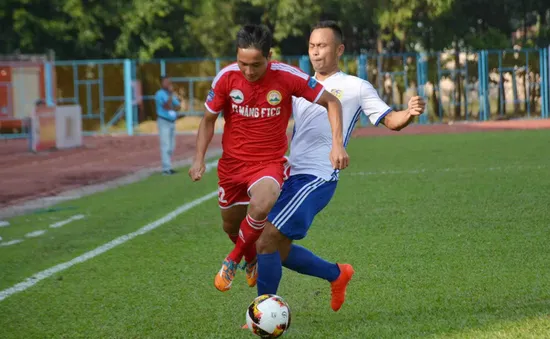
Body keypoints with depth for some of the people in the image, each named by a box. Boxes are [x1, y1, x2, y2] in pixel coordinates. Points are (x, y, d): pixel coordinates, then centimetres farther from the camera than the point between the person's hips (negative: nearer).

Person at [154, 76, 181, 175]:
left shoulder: (172, 94, 14)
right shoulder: (159, 94, -9)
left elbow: (178, 107, 8)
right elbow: (166, 106, -19)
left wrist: (170, 108, -11)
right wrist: (171, 94, -18)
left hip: (172, 121, 8)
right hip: (164, 122, -8)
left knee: (171, 147, 7)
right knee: (166, 146, -12)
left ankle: (168, 167, 13)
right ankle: (166, 168, -14)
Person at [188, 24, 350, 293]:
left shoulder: (287, 77, -18)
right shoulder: (227, 77, -12)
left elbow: (331, 102, -6)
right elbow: (209, 119, 3)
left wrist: (337, 144, -17)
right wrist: (199, 158, -9)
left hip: (270, 162, -3)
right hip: (232, 162, 3)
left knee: (261, 207, -33)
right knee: (231, 226, 14)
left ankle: (233, 260, -5)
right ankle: (252, 260, 50)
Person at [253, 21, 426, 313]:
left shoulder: (355, 87, 2)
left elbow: (390, 120, 0)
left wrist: (408, 114, -22)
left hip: (317, 179, -7)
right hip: (291, 176, 7)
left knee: (267, 242, -16)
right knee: (279, 250, 13)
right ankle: (337, 274, 35)